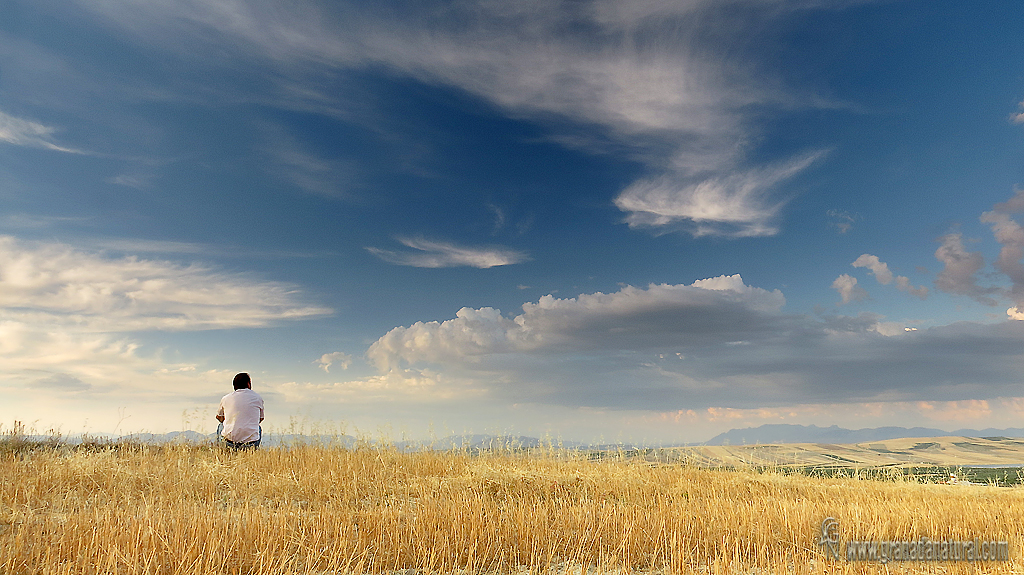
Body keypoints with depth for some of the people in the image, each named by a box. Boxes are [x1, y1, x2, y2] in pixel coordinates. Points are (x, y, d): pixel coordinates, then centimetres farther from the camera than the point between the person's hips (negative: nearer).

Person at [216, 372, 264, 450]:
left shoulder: (225, 398, 5)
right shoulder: (257, 397, 4)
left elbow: (219, 418, 23)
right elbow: (260, 419, 19)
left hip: (230, 442, 0)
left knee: (221, 426, 33)